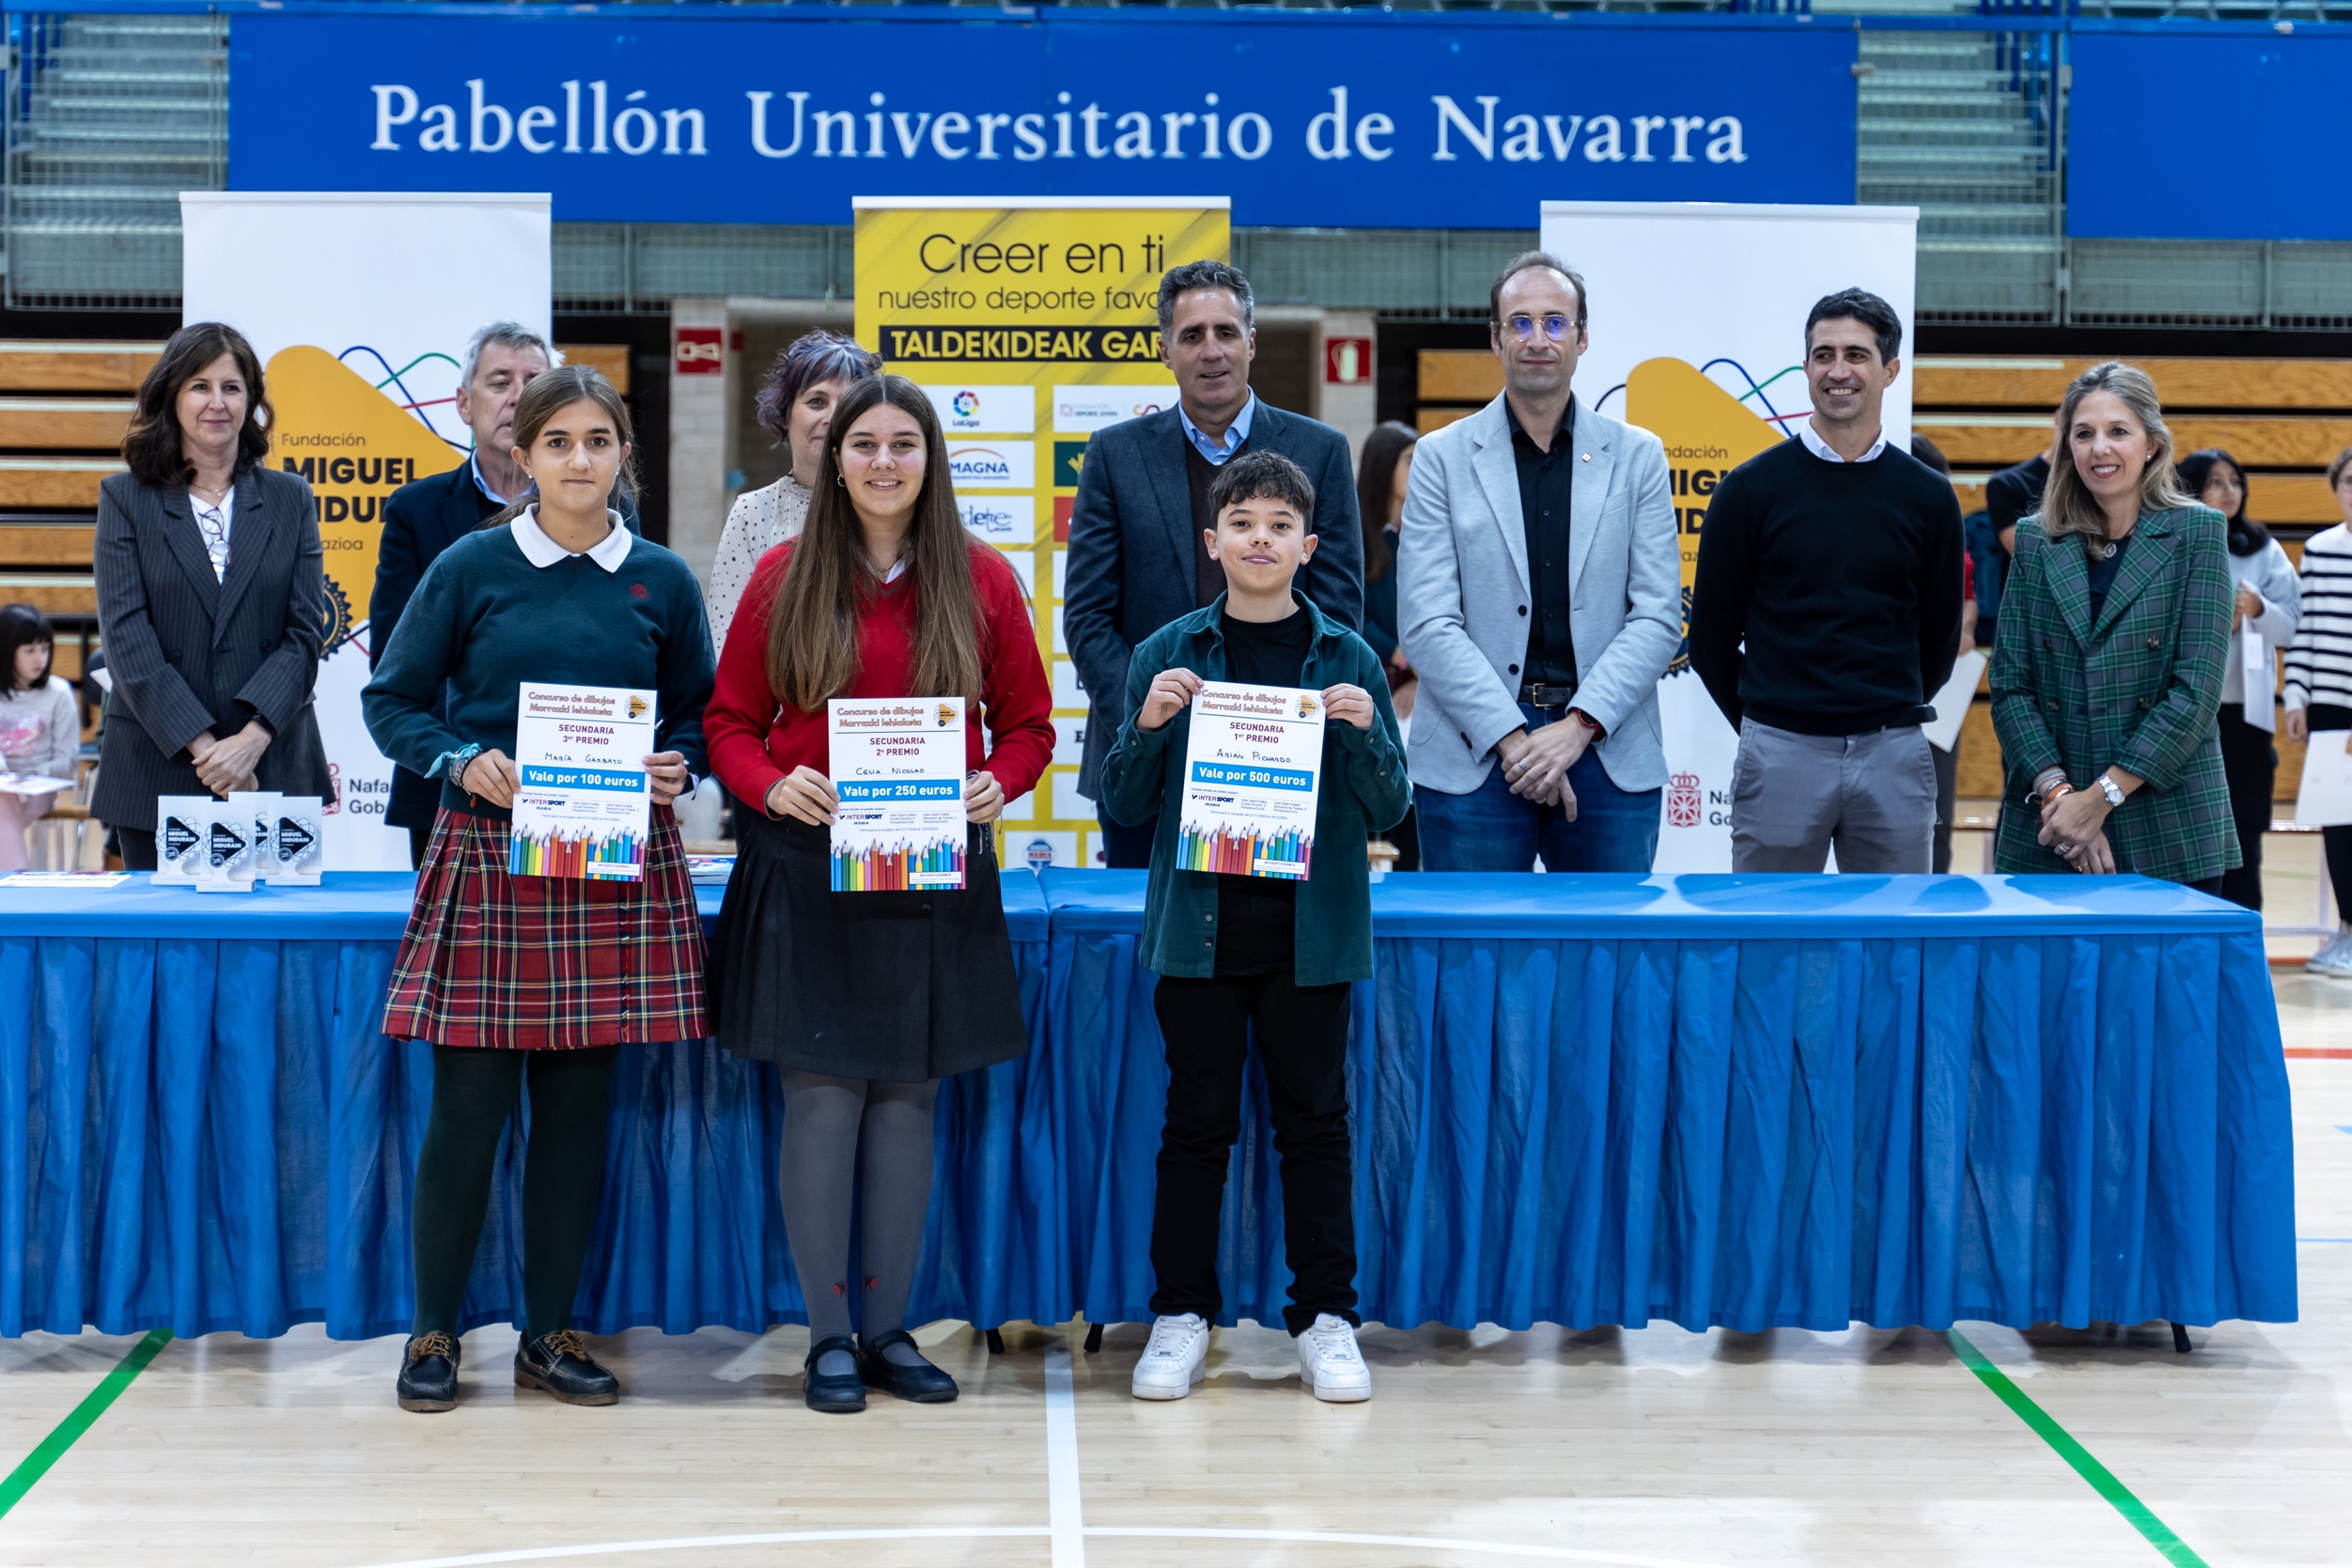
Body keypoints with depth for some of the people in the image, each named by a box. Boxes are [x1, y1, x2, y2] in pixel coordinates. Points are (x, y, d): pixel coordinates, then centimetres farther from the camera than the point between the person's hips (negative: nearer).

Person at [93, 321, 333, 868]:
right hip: (155, 774, -1)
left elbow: (307, 630, 1)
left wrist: (251, 738, -14)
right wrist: (201, 745, -15)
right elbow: (125, 635, -4)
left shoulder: (290, 500, 10)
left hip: (272, 771, 1)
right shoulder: (126, 498, 6)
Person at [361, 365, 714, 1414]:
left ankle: (550, 1333, 17)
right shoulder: (472, 568, 1)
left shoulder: (661, 580, 7)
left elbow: (699, 715, 15)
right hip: (490, 855, -2)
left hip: (618, 869, 2)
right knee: (469, 1101, -2)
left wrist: (678, 768, -6)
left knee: (579, 1101, 6)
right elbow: (392, 700, 5)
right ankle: (433, 1333, 12)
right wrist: (463, 762, -12)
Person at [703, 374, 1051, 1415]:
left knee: (909, 1095, 7)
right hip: (806, 869, -1)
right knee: (823, 1095, -2)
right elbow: (730, 722, 6)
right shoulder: (784, 577, 2)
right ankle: (829, 1336, 8)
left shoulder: (981, 581, 4)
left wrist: (997, 785, -11)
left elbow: (1027, 726, 8)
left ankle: (890, 1327, 17)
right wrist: (771, 785, -13)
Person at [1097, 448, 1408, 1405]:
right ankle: (1182, 1315, 16)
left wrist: (1365, 733, -14)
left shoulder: (1347, 660, 4)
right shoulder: (1169, 656, 3)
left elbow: (1390, 810, 4)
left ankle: (1325, 1318, 16)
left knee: (1314, 1120, 6)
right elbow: (1123, 807, 4)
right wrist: (1149, 726, -13)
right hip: (1200, 924, 0)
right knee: (1198, 1122, 6)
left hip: (1311, 928, 0)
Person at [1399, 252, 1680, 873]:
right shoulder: (1443, 457, 5)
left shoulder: (1637, 457, 9)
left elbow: (1659, 616, 2)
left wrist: (1578, 727, -11)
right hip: (1473, 760, -1)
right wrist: (1513, 740, -12)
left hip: (1608, 751, 1)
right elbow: (1427, 624, -3)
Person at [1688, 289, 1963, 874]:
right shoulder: (1752, 488, 0)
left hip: (1893, 755, 2)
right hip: (1780, 754, -2)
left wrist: (1887, 718, 12)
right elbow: (1711, 637, 5)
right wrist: (1763, 723, 7)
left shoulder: (1927, 496, 5)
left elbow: (1939, 637, 13)